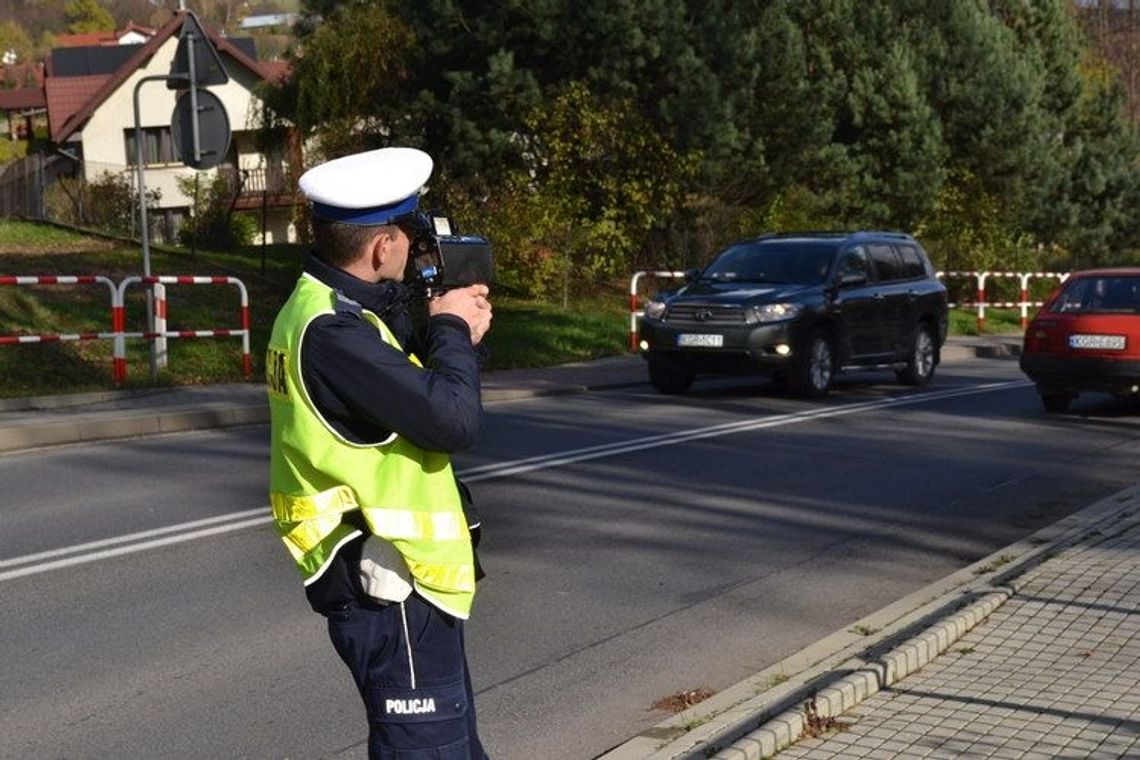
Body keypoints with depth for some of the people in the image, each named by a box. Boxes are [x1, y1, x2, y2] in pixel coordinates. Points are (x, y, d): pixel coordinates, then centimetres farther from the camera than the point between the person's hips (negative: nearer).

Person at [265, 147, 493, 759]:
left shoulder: (322, 310, 10)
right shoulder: (331, 332, -23)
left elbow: (410, 394, 16)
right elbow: (453, 420, -26)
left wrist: (450, 330, 1)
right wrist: (452, 331, -9)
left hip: (400, 586, 10)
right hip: (392, 594, -10)